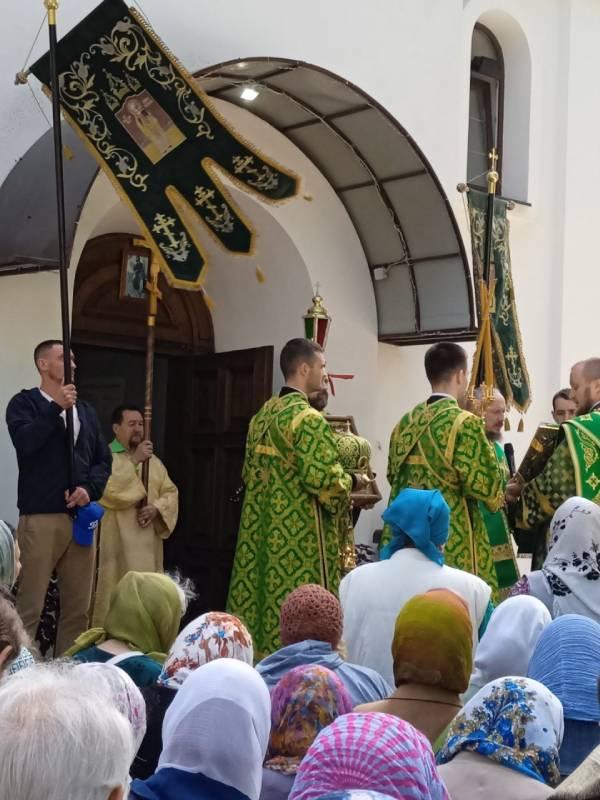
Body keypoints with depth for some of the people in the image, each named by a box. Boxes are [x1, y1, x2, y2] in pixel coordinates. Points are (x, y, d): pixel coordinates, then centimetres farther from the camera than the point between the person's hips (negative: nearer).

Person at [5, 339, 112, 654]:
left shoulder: (86, 410, 18)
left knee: (78, 607, 7)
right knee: (30, 606, -6)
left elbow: (103, 459, 14)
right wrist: (57, 408, -18)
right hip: (41, 516, -5)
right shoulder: (25, 402, 3)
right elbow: (24, 442, -16)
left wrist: (90, 489, -3)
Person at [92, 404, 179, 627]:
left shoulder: (153, 460, 18)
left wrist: (157, 508, -8)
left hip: (148, 543, 6)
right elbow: (108, 489, -18)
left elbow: (171, 492, 12)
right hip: (117, 542, -5)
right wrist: (134, 460, -14)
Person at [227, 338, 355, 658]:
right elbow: (325, 481, -20)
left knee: (259, 600, 12)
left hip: (261, 530, 9)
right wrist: (346, 483, 0)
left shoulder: (262, 415, 11)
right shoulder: (309, 418, -16)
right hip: (300, 536, -9)